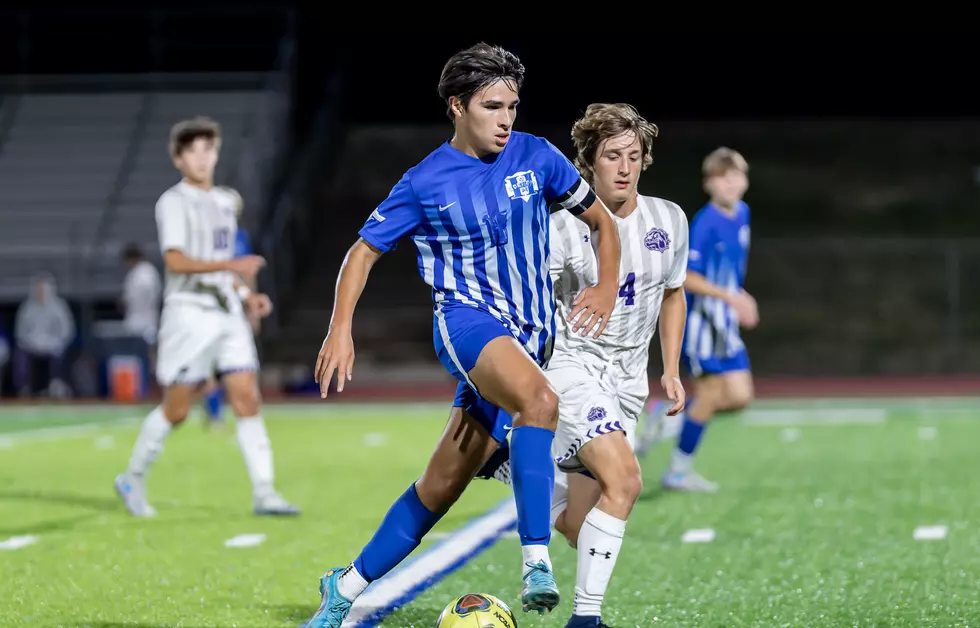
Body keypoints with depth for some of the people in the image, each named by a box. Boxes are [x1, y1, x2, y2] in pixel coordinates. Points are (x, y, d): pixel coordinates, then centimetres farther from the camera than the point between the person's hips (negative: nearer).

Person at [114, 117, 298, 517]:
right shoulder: (174, 203, -6)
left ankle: (263, 494, -7)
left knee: (248, 400, -4)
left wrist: (247, 296, 13)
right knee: (176, 409, 0)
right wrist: (231, 265, -27)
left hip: (229, 314, 6)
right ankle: (133, 479, 19)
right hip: (190, 314, -6)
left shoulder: (225, 203, 17)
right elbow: (176, 261, -19)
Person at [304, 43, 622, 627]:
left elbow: (601, 219, 14)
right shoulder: (425, 182, -3)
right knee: (541, 401, -35)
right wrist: (340, 330, -7)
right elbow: (365, 250, 6)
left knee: (444, 484, 4)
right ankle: (536, 563, -38)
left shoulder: (537, 157, 3)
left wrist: (607, 286, -3)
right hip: (467, 319, -3)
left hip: (530, 335, 4)